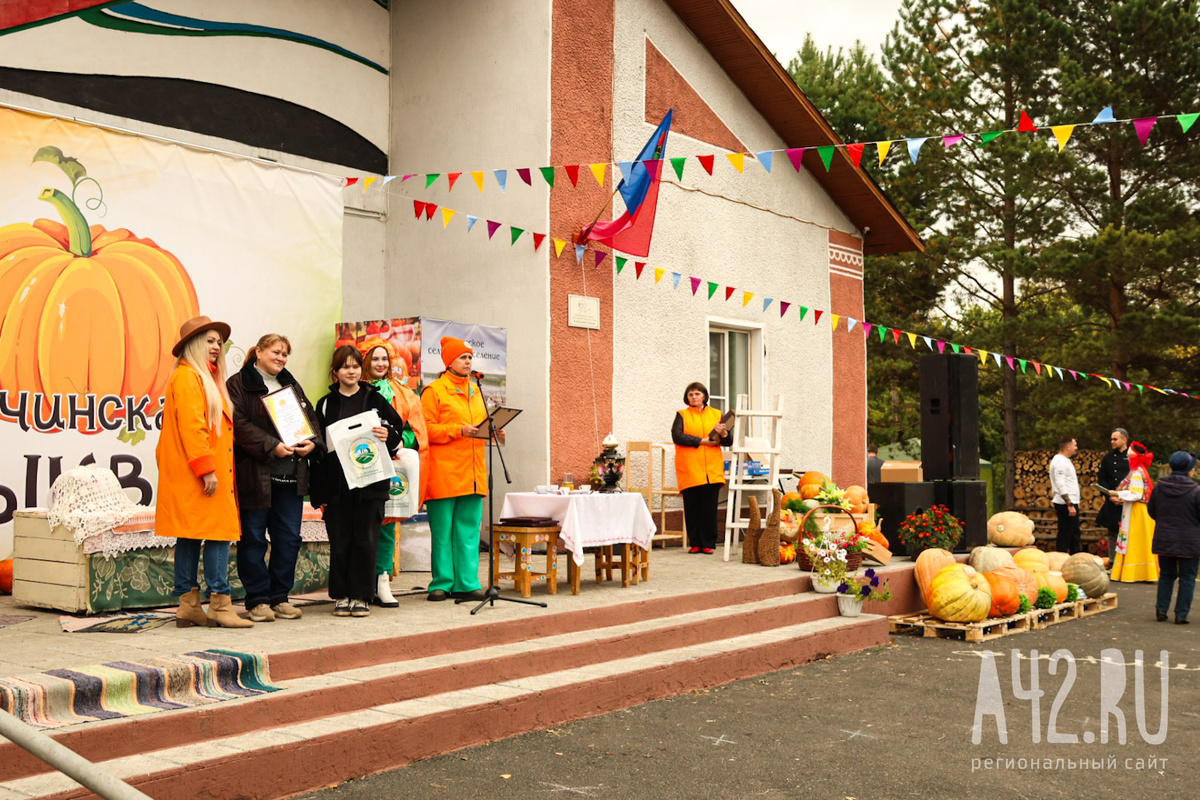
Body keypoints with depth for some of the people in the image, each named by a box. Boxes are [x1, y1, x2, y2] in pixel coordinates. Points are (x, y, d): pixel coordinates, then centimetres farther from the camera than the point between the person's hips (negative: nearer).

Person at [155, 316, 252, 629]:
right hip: (195, 474, -10)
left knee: (190, 537, 8)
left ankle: (188, 606, 11)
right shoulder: (187, 377, -9)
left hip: (212, 473, 10)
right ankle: (220, 604, -9)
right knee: (218, 534, -10)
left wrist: (214, 468, 17)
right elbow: (191, 427, -17)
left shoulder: (207, 378, 22)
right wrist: (206, 469, -20)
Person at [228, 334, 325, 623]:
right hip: (255, 476, -6)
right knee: (253, 539, 1)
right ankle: (257, 600, 10)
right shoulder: (237, 384, -1)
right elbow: (239, 425, -12)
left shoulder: (291, 385, 20)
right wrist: (271, 446, -20)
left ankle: (280, 597, 17)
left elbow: (310, 419, 16)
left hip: (291, 477, 6)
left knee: (289, 539, 7)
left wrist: (313, 443, -4)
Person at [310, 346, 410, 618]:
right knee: (340, 541, 3)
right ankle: (341, 595, 14)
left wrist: (389, 436, -16)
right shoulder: (326, 404, 8)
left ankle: (361, 596, 9)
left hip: (369, 483, 0)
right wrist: (319, 492, -1)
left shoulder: (375, 399, 7)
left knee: (366, 539, 0)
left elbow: (398, 430, 9)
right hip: (337, 484, 1)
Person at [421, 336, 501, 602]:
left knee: (469, 529, 5)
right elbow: (427, 430, -9)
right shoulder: (434, 391, -1)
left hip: (472, 471, 6)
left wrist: (493, 432, 4)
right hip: (443, 472, -6)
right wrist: (459, 430, -18)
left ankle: (467, 583, 8)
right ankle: (442, 583, 7)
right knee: (442, 530, -1)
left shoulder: (475, 391, 20)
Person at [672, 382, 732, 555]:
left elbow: (728, 442, 13)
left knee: (710, 508, -3)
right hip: (689, 470, -1)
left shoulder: (716, 414, 15)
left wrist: (724, 434, -10)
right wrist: (702, 440, -10)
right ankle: (695, 543, 9)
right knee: (692, 508, 0)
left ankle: (708, 543, 4)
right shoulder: (682, 415, 9)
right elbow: (677, 436, -8)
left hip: (712, 469, 1)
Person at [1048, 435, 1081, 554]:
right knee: (1065, 535, -6)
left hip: (1070, 503, 11)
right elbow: (1060, 485, -23)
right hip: (1066, 504, -11)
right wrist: (1070, 505, -25)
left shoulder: (1064, 460, 18)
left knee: (1074, 534, 15)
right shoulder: (1060, 461, -16)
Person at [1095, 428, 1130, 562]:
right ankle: (1112, 563, 13)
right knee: (1113, 533, 7)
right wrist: (1110, 496, -5)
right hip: (1112, 503, 3)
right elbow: (1101, 480, 9)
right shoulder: (1108, 458, 11)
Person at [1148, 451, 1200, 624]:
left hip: (1164, 540, 4)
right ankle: (1181, 614, 5)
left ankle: (1161, 609, 13)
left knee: (1166, 575, 16)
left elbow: (1151, 512, 9)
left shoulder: (1158, 488, -1)